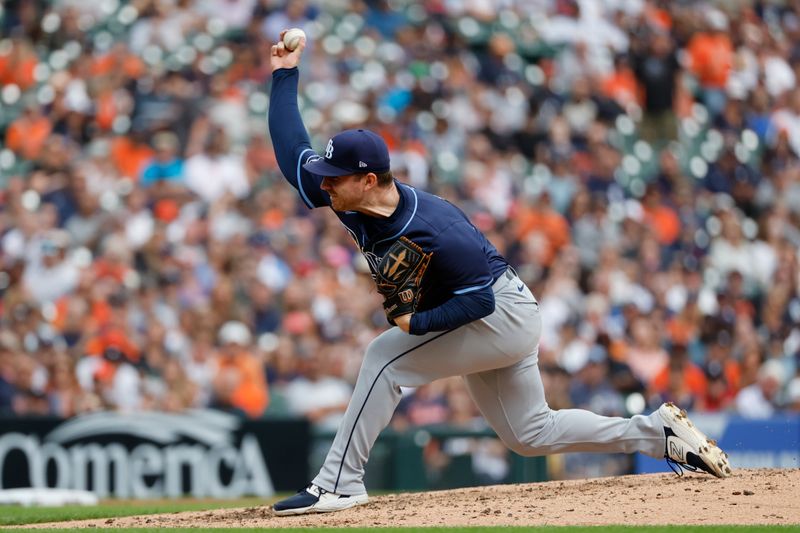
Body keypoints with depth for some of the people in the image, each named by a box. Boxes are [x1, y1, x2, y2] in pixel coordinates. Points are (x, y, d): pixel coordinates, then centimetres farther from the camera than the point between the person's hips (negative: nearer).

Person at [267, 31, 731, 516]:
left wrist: (418, 323, -33)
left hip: (503, 313, -10)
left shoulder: (433, 233, -32)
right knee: (531, 434, 16)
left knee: (386, 357, -21)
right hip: (494, 320, 10)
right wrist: (285, 75, -9)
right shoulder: (354, 202, -10)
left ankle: (339, 485, -18)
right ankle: (659, 432, 20)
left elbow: (480, 301, -27)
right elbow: (293, 154, -6)